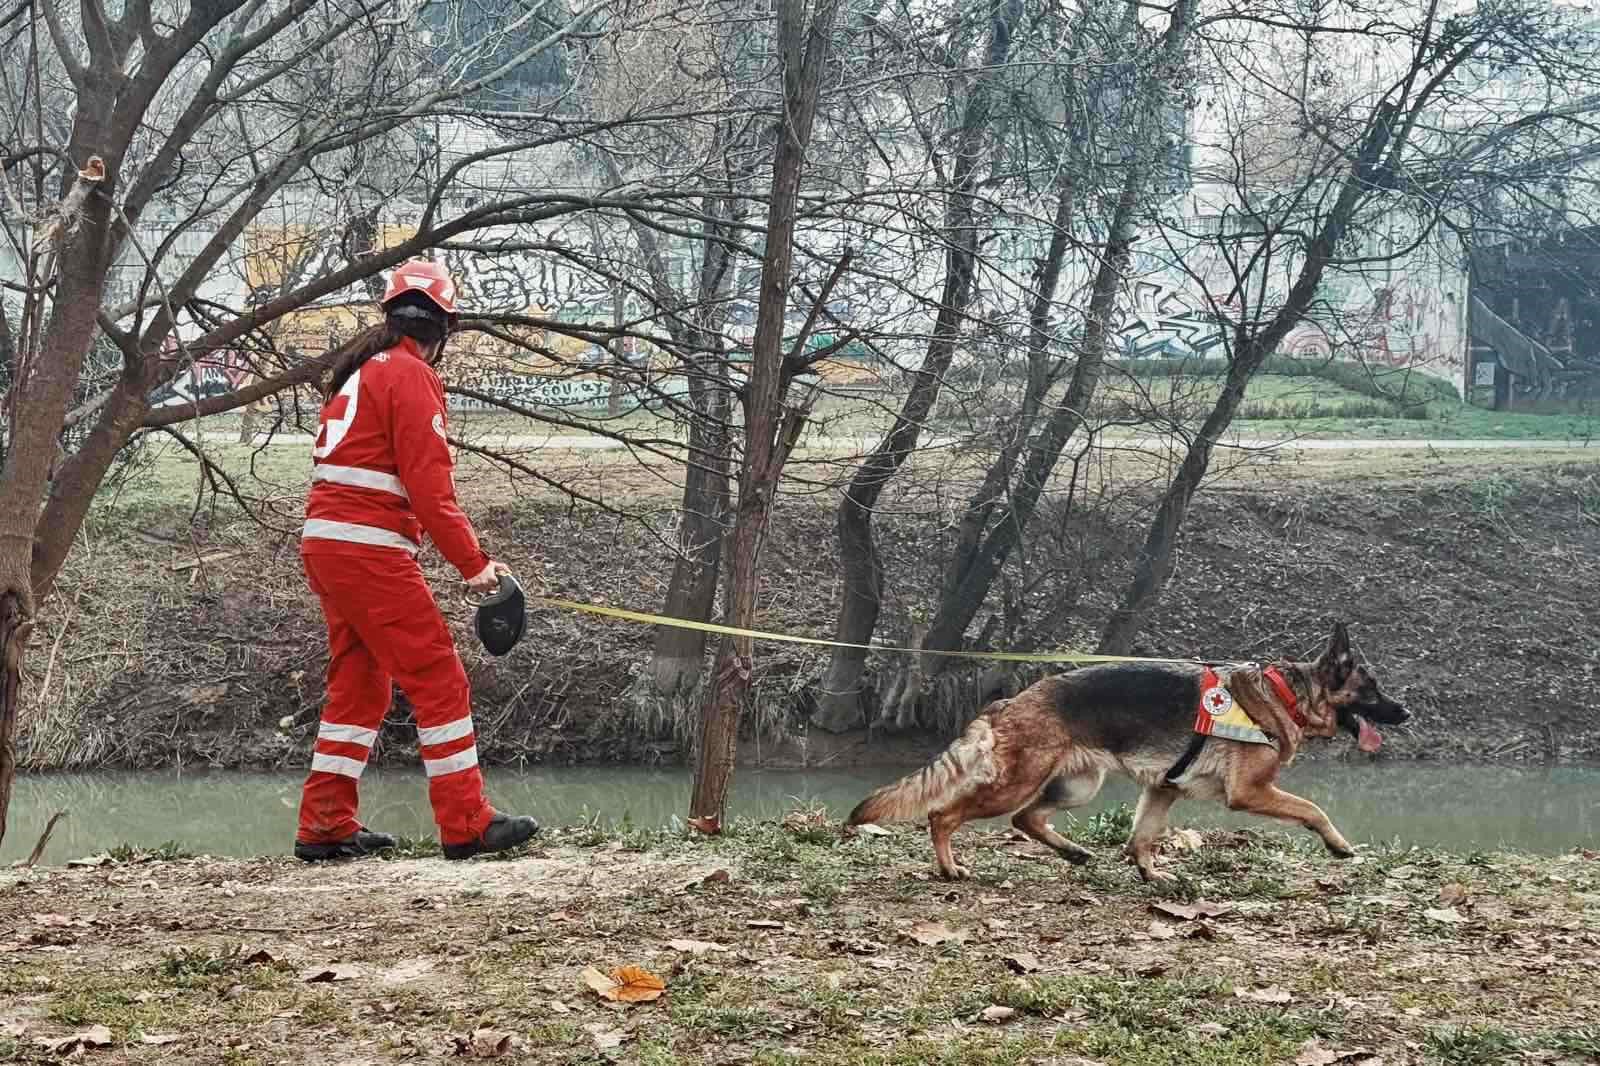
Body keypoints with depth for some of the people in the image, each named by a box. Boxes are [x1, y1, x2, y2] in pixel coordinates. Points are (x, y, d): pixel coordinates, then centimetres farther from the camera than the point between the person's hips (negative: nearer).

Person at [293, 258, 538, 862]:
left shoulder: (356, 372, 19)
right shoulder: (410, 376, -9)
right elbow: (429, 487, -15)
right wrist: (473, 563, -12)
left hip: (323, 541, 9)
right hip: (371, 548, -9)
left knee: (358, 686, 14)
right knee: (439, 680, -5)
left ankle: (326, 827, 13)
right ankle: (467, 825, -6)